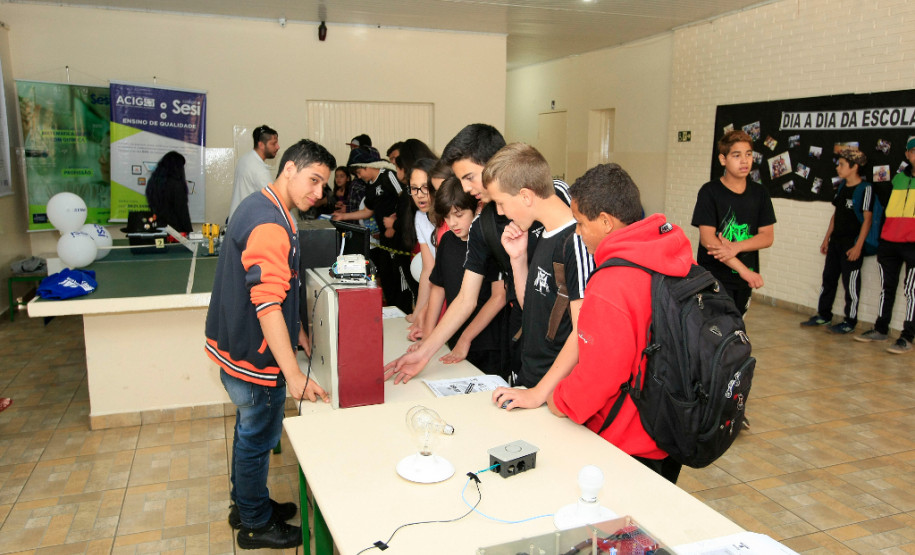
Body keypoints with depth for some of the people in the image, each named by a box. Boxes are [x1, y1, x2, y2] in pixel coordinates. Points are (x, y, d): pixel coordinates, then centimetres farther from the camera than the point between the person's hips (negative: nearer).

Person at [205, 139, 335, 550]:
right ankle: (257, 524, 27)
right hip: (254, 355, -10)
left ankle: (245, 505, 42)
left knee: (250, 429, 23)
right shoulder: (270, 224, -26)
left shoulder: (261, 208, 9)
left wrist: (296, 330, 17)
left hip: (236, 344, 10)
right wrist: (294, 375, -34)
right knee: (258, 436, 7)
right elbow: (268, 304, -33)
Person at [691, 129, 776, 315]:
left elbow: (768, 236, 3)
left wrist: (737, 247, -17)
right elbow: (707, 238, -14)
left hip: (746, 279, 5)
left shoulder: (759, 193, 8)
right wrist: (743, 269, -20)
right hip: (714, 277, -5)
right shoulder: (710, 192, -6)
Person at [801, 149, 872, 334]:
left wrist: (858, 246, -17)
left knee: (851, 284, 1)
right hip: (836, 242, 8)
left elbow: (867, 218, -14)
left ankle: (850, 321, 11)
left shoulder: (865, 189, -12)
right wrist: (827, 239, 17)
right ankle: (824, 315, 23)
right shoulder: (842, 187, 11)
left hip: (852, 244, -8)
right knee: (828, 278, 13)